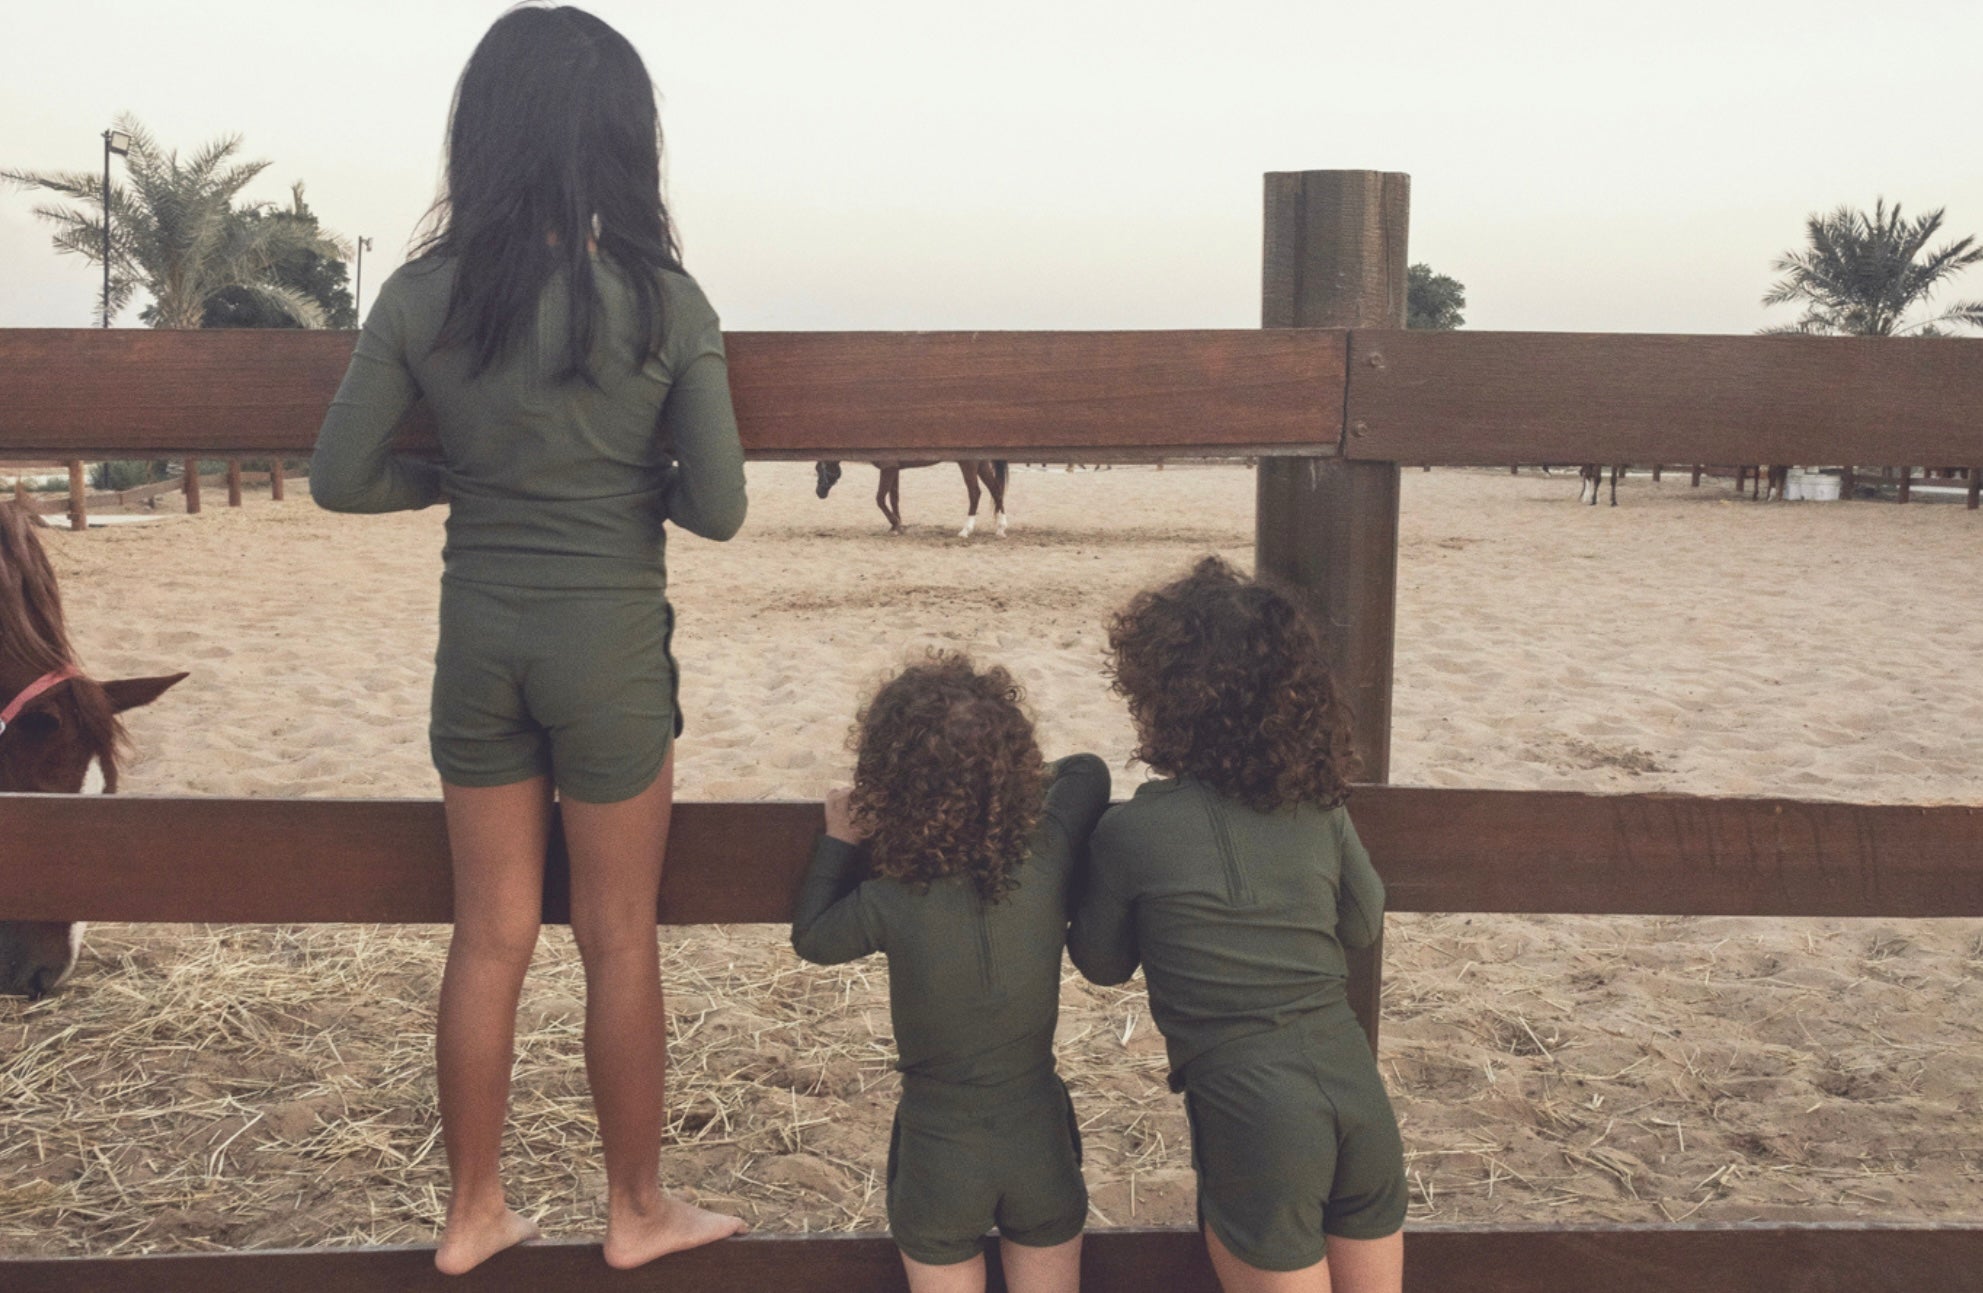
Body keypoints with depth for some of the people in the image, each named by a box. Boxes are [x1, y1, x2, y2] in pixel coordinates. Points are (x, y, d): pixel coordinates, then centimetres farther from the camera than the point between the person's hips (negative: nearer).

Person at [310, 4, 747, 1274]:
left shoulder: (424, 295, -5)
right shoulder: (665, 299, -13)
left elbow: (343, 478, -2)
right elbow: (718, 506, -11)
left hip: (478, 635, 3)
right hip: (610, 643, -3)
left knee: (490, 935, 16)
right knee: (621, 941, 12)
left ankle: (475, 1213, 31)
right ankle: (639, 1210, 29)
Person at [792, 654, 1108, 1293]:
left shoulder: (887, 905, -22)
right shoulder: (1046, 859, -17)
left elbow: (810, 938, 1)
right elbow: (1087, 770, 4)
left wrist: (839, 841, 7)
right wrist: (1005, 789, 12)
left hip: (939, 1156, -1)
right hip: (1041, 1142, 2)